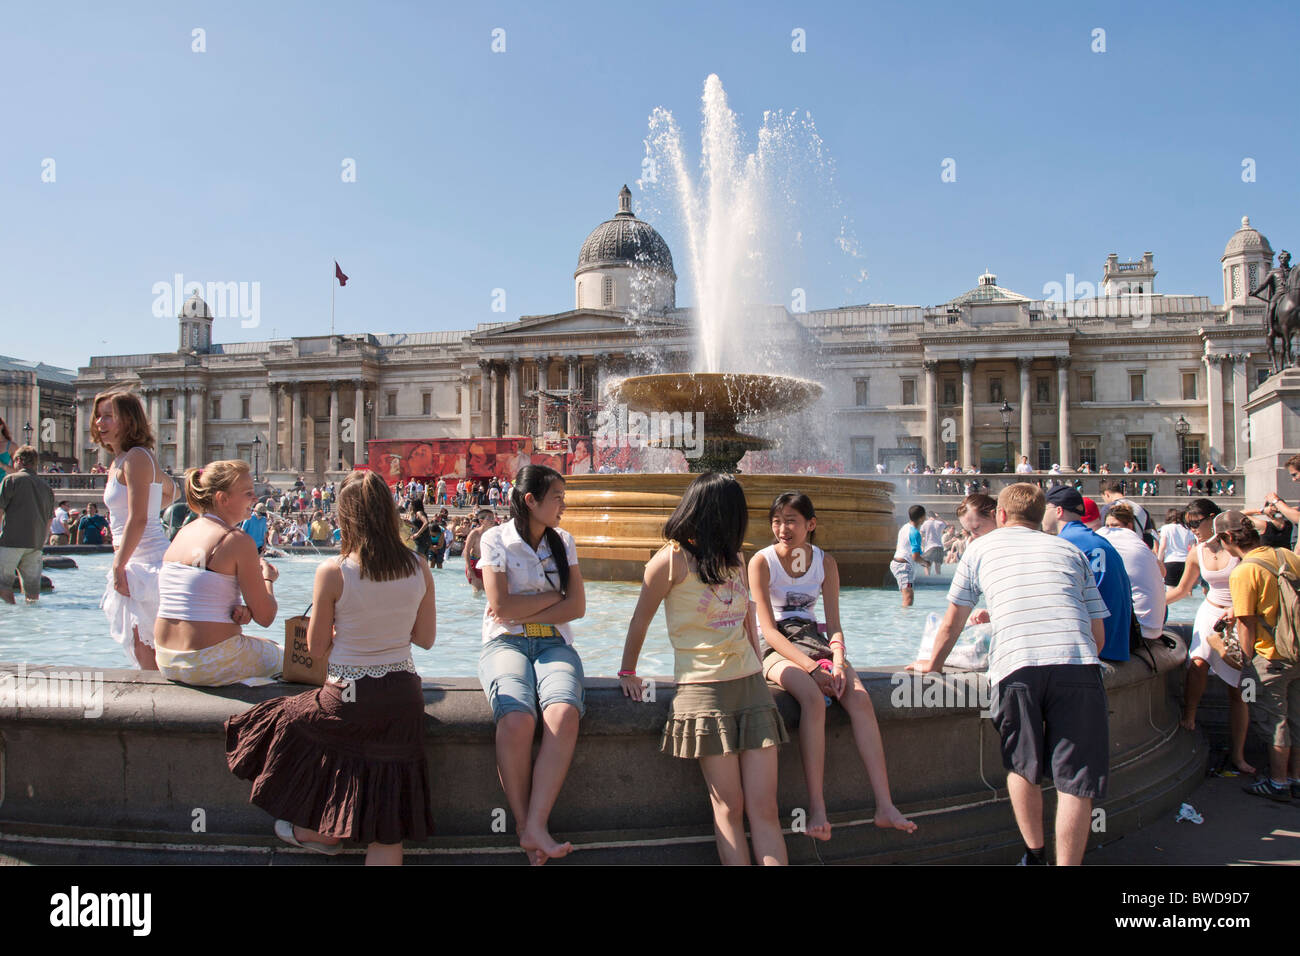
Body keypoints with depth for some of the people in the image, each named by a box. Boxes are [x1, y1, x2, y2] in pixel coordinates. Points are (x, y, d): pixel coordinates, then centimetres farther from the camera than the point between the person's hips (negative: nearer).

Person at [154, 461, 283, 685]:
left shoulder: (183, 533, 8)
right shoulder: (238, 540, -14)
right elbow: (265, 617, -11)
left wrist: (237, 610, -2)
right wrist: (267, 578, 7)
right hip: (209, 666, -8)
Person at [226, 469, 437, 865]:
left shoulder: (332, 571, -15)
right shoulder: (418, 568, -5)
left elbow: (316, 647, -4)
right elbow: (426, 639, 5)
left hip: (349, 699, -3)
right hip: (404, 698, 3)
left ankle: (322, 830, 44)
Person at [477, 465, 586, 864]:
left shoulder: (563, 542, 12)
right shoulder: (496, 539, 1)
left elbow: (577, 607, 5)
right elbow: (501, 607, -8)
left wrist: (523, 610, -5)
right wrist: (555, 594, 0)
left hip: (553, 643, 3)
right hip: (505, 643, -2)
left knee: (564, 714, -31)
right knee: (517, 719, -33)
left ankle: (535, 826, -29)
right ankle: (523, 824, -17)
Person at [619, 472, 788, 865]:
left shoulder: (736, 560, 14)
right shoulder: (672, 560, -6)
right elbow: (640, 620, 2)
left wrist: (759, 668, 16)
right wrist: (627, 673, 9)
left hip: (750, 683, 5)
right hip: (702, 688, -5)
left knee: (764, 807, 0)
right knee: (729, 807, -1)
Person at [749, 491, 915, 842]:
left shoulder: (825, 563, 6)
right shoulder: (762, 561, -7)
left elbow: (834, 625, 3)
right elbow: (769, 629, -13)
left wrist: (838, 663, -18)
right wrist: (812, 667, -24)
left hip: (814, 640, 4)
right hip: (775, 647, -4)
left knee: (859, 697, -25)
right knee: (813, 697, -35)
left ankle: (885, 805, -26)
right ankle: (816, 807, -34)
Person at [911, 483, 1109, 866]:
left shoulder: (982, 547, 22)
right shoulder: (1069, 550, 26)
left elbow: (952, 622, 26)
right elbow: (1099, 634, 21)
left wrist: (932, 664, 41)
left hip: (1018, 665, -1)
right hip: (1079, 663, 1)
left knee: (1022, 766, 20)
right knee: (1074, 780, 5)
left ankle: (1034, 855, 29)